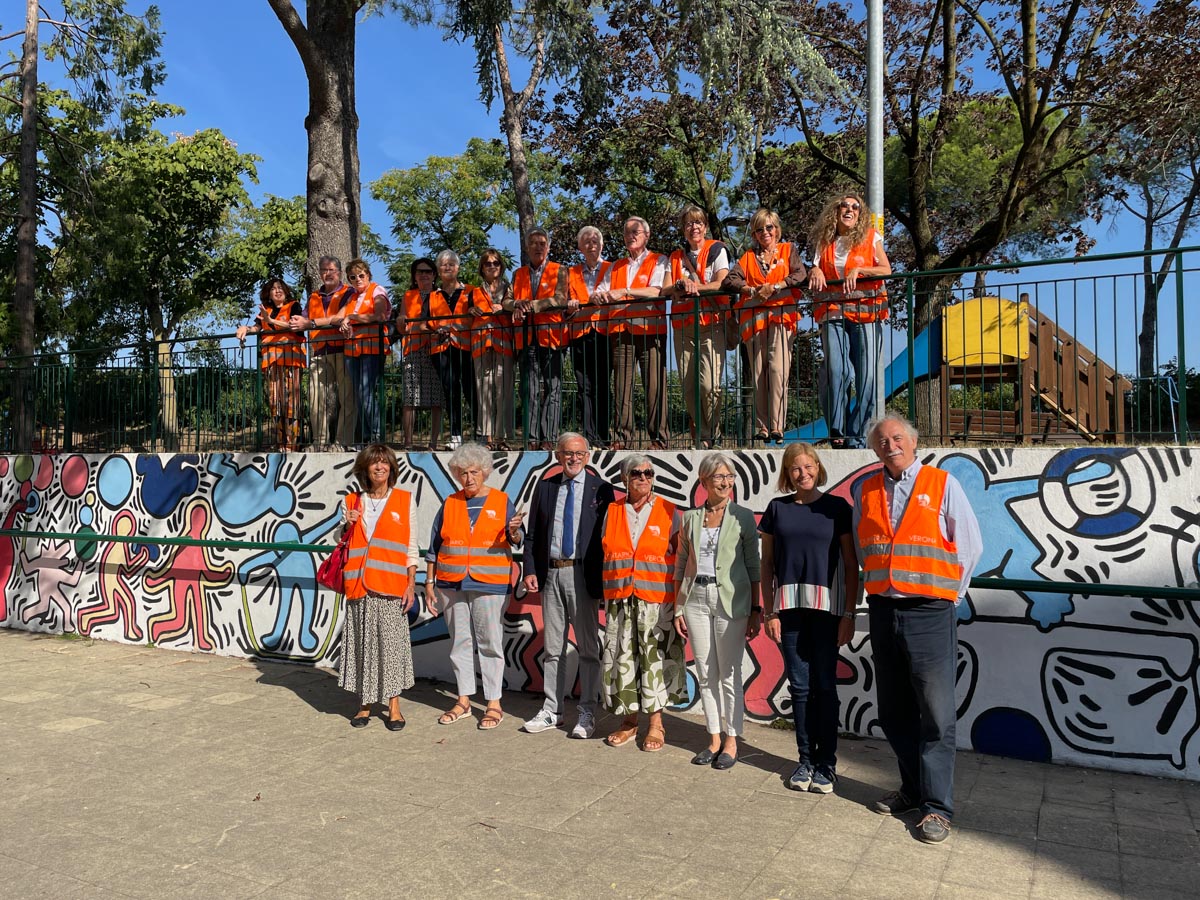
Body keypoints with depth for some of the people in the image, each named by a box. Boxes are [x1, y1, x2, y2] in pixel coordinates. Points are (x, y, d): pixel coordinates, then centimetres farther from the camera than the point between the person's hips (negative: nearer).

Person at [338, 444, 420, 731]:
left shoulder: (405, 500, 3)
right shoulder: (353, 502, 11)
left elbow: (411, 547, 3)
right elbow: (344, 545, 19)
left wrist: (411, 584, -4)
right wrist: (347, 525, -2)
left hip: (391, 586, -2)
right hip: (359, 586, 3)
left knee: (392, 642, -2)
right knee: (362, 642, 5)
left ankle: (394, 706, 8)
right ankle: (364, 704, 17)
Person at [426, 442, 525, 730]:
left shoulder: (501, 501, 3)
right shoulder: (450, 504, 9)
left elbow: (517, 539, -1)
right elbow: (434, 547, 12)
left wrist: (514, 530, -24)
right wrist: (429, 582, 8)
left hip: (489, 585, -3)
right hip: (451, 584, 3)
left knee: (490, 642, -1)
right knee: (459, 641, 9)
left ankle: (494, 704, 8)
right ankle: (463, 700, 21)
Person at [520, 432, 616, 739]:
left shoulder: (601, 489, -1)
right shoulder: (544, 487, 9)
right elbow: (532, 533, 10)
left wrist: (605, 576, -9)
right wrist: (529, 571, 1)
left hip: (583, 574, -3)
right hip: (550, 573, 4)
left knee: (588, 647, 3)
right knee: (553, 647, 12)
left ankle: (587, 713, 14)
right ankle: (552, 711, 22)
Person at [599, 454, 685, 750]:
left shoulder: (668, 513, 1)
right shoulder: (612, 511, 9)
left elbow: (680, 558, 3)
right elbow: (604, 553, 15)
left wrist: (679, 600, -3)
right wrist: (606, 595, 10)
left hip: (657, 600, -2)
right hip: (619, 600, 3)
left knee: (656, 658, 1)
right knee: (622, 657, 5)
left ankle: (656, 724, 15)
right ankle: (629, 721, 21)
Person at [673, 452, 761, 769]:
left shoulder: (743, 517, 1)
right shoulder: (690, 518, 8)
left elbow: (753, 566, 1)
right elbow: (681, 565, 11)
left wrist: (756, 610, -3)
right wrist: (678, 608, 7)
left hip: (730, 600, -3)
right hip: (696, 599, 3)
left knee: (729, 674, 2)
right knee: (705, 674, 8)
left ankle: (731, 740, 15)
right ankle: (714, 738, 20)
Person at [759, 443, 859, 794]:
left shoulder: (836, 507, 2)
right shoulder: (777, 508, 7)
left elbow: (851, 564, 1)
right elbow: (767, 563, 8)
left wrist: (849, 614, -4)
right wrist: (770, 611, 2)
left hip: (826, 607, -2)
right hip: (788, 606, 2)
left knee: (824, 685, 3)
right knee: (799, 685, 7)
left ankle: (826, 762, 15)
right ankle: (805, 759, 19)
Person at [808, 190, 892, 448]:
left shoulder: (871, 238, 10)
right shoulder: (824, 242, 14)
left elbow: (886, 270, 2)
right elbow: (815, 269, 19)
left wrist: (858, 271, -13)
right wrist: (815, 271, -4)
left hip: (866, 313, 0)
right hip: (833, 313, 1)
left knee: (867, 375, -6)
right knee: (835, 370, -16)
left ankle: (857, 435, 0)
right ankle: (837, 432, -11)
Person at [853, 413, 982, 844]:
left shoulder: (943, 485, -2)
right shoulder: (865, 491, 9)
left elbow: (970, 547, 2)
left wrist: (947, 596, 4)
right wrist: (880, 587, 12)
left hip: (929, 614, -4)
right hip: (883, 611, 4)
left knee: (936, 713, -2)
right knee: (894, 711, 12)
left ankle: (937, 806, 8)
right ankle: (913, 788, 28)